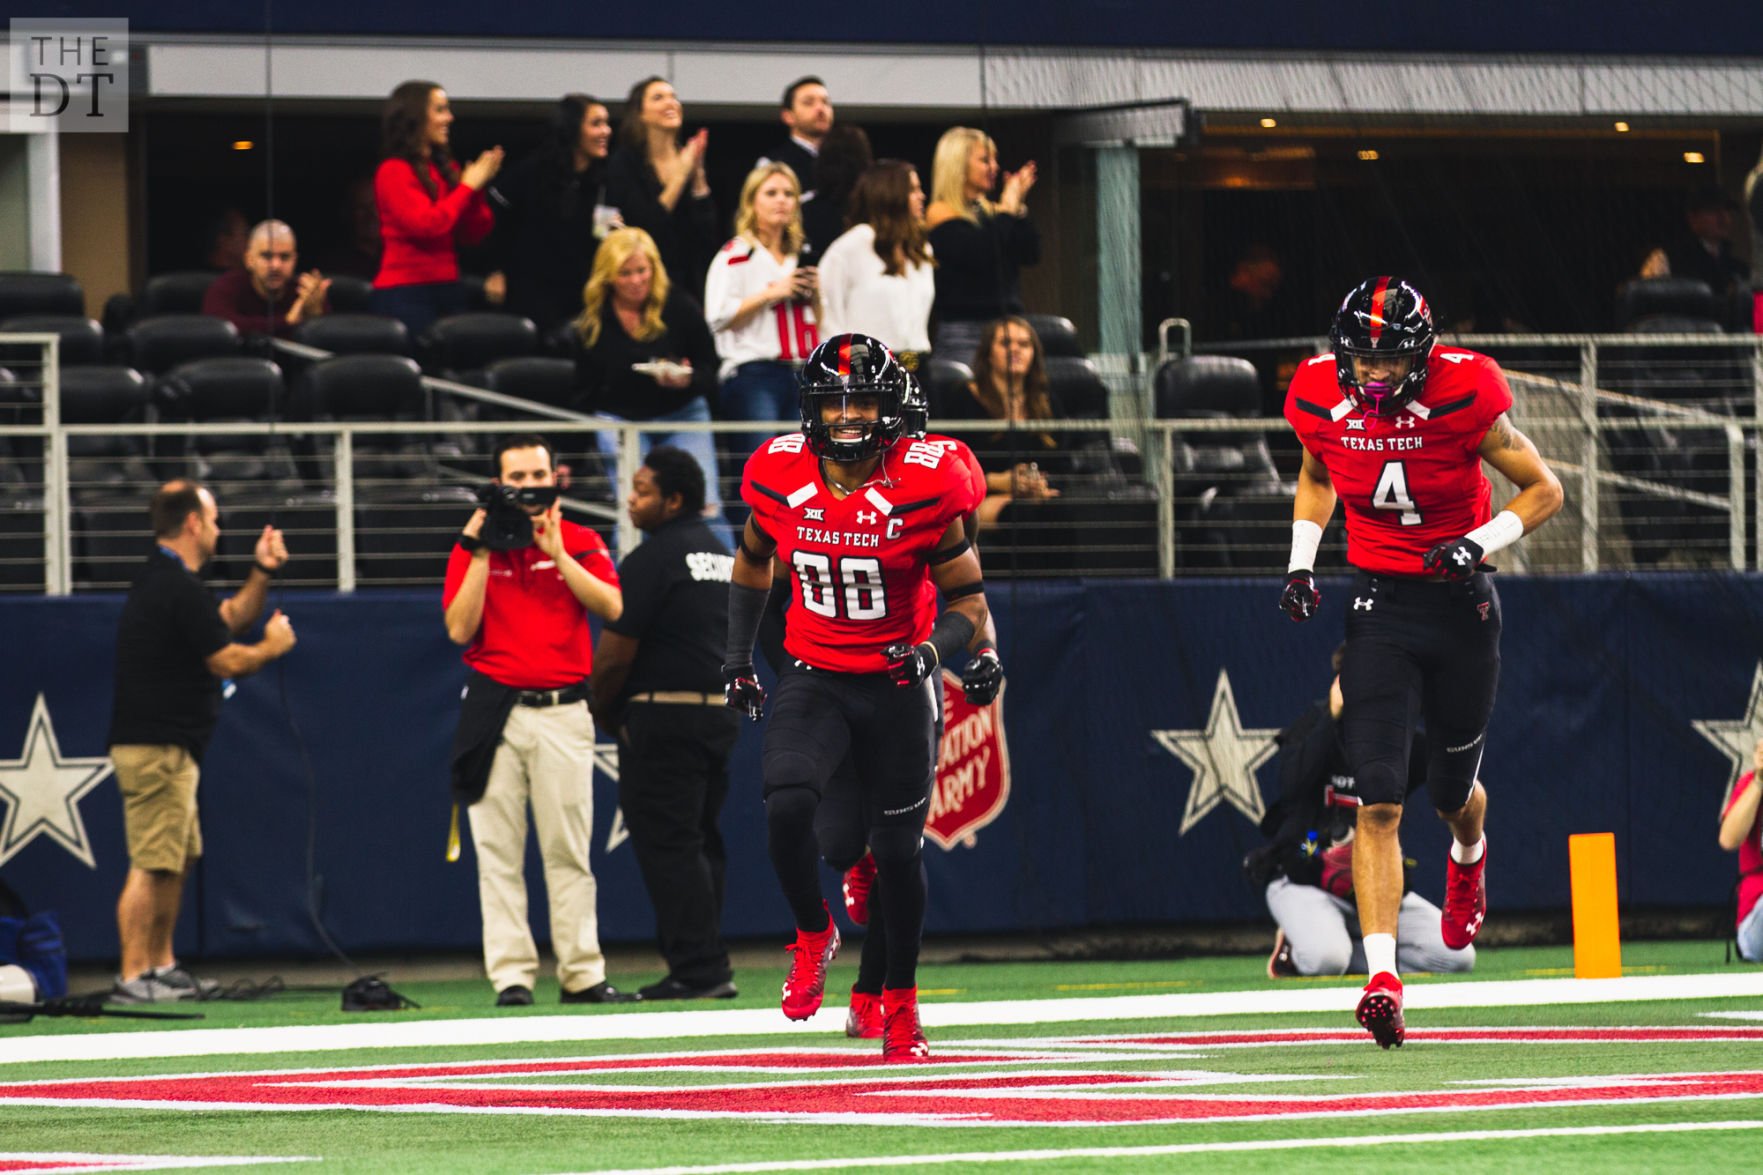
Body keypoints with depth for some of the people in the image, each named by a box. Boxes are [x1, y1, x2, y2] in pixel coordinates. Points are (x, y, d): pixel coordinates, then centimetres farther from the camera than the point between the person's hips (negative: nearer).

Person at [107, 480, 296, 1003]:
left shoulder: (161, 580, 17)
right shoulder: (180, 588, -17)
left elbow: (231, 618, 26)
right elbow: (227, 661, -15)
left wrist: (261, 573, 13)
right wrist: (273, 646, 3)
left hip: (164, 747, 11)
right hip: (157, 748, -11)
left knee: (179, 859, 17)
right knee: (152, 863, -12)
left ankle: (161, 967, 21)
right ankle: (132, 977, -14)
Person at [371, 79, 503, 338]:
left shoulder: (447, 169, 14)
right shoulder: (394, 172, -6)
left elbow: (474, 234, 14)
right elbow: (425, 225, -18)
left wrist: (479, 187, -1)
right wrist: (467, 186, -9)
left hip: (448, 289, 6)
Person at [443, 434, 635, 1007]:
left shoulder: (581, 544, 8)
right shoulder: (471, 549, 7)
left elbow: (611, 606, -8)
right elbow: (460, 629, -4)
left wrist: (555, 551, -11)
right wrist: (481, 553, -7)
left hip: (564, 712, 0)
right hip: (495, 714, 0)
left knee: (569, 850, -1)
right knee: (498, 851, -4)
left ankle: (582, 974, 1)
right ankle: (510, 975, -3)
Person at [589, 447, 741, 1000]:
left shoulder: (652, 559, -12)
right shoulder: (726, 556, 16)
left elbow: (615, 653, -13)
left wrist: (601, 711, 3)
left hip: (663, 717, -9)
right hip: (722, 712, 9)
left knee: (666, 845, -6)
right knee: (701, 843, 12)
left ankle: (698, 970, -10)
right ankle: (709, 968, 12)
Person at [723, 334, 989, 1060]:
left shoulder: (923, 488, -16)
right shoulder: (780, 478, -7)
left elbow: (969, 600, -8)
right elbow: (753, 560, 14)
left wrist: (934, 648, -27)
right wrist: (738, 657, 12)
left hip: (897, 686, -1)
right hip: (812, 679, 1)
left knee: (898, 850, 5)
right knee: (786, 805, -24)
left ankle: (900, 1001, 27)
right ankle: (813, 936, 5)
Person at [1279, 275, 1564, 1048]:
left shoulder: (1461, 399, -17)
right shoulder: (1322, 403, -7)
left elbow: (1544, 491, -6)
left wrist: (1480, 542, -22)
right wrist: (1302, 562, 3)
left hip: (1461, 605, -1)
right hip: (1380, 607, 1)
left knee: (1452, 794, 16)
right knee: (1378, 804, -13)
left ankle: (1468, 860, 55)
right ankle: (1382, 979, -20)